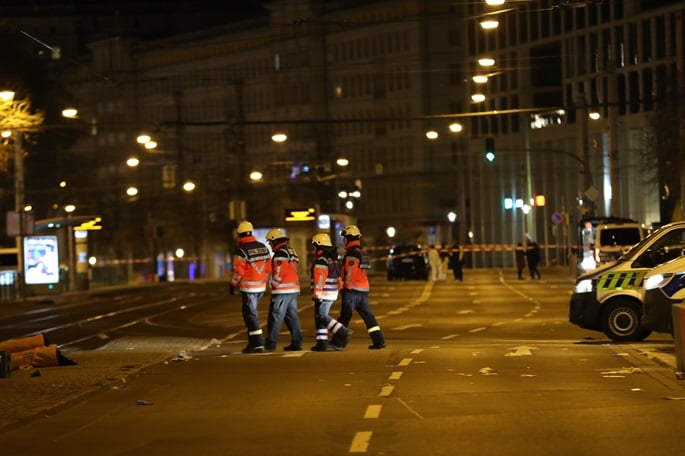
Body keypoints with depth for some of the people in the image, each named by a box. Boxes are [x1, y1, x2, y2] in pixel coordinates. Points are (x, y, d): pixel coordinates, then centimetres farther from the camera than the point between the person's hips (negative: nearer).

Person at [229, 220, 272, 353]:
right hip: (261, 287, 7)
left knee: (250, 314, -2)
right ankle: (253, 342, 20)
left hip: (248, 288, -7)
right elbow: (268, 268, 10)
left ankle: (257, 344, -5)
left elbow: (238, 271, -14)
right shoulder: (263, 247, 6)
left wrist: (233, 285, 0)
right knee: (250, 313, 19)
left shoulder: (241, 250, -15)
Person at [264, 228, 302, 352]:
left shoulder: (280, 253, -12)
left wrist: (273, 287, -7)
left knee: (276, 317, -4)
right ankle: (296, 343, 6)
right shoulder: (291, 252, 16)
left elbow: (278, 273, -17)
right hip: (294, 290, 9)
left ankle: (271, 344, -3)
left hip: (282, 291, -9)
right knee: (292, 316, 9)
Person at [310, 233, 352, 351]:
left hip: (324, 294, -10)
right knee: (319, 317, 11)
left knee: (322, 316, -9)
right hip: (332, 293, 10)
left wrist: (317, 293, -20)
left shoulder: (321, 259, -15)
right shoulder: (332, 258, 16)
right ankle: (322, 343, 9)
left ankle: (343, 333, -15)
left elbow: (320, 278, -20)